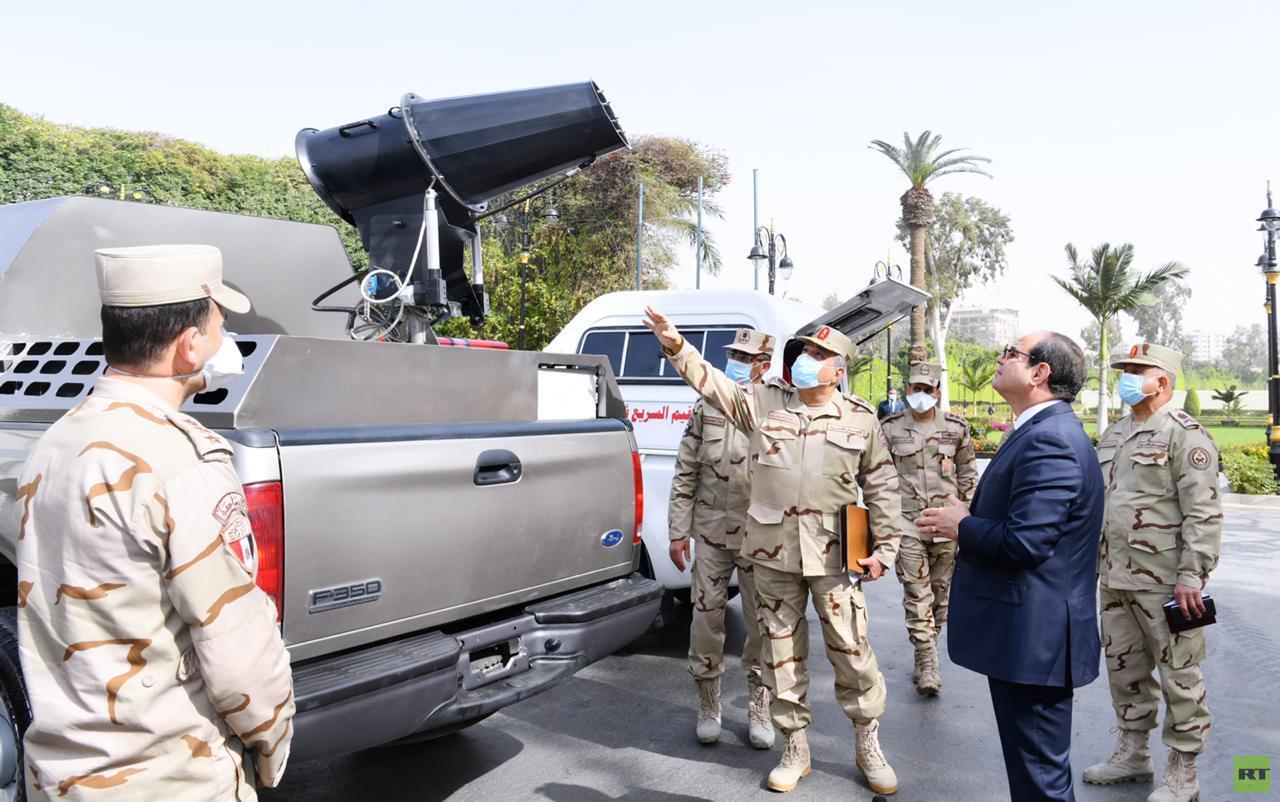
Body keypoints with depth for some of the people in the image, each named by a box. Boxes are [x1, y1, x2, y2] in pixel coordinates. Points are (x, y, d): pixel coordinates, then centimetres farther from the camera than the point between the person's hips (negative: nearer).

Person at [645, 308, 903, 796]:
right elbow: (712, 383, -2)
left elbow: (882, 488, 5)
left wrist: (885, 548, 1)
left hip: (833, 554, -1)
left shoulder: (860, 419, 2)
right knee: (781, 653, 10)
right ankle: (795, 749, 26)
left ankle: (868, 747, 25)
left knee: (851, 651, 3)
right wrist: (677, 347, -17)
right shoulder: (763, 403, 4)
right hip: (773, 553, 2)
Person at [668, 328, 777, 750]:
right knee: (706, 619, 7)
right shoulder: (707, 408, 5)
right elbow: (685, 474, 6)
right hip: (711, 534, 2)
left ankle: (758, 709, 26)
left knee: (763, 624, 7)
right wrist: (678, 532, 1)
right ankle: (708, 706, 25)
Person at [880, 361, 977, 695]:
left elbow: (968, 475, 10)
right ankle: (927, 662, -3)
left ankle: (926, 651, 26)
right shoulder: (890, 428, 1)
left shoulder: (956, 427, 4)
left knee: (941, 592, 10)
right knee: (916, 595, -5)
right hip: (907, 522, -1)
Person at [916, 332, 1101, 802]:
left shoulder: (1049, 440, -21)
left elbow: (1024, 541, -28)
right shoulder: (1042, 432, 12)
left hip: (1033, 639, -11)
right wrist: (969, 520, 5)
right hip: (1029, 636, 11)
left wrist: (961, 526, -12)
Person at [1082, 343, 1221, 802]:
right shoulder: (1114, 434, 14)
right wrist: (1091, 561, 17)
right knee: (1124, 669, 16)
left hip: (1164, 582, -8)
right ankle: (1132, 755, 31)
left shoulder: (1185, 435, -10)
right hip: (1115, 578, 8)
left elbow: (1204, 512, -15)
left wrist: (1192, 577, -20)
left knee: (1179, 676, 3)